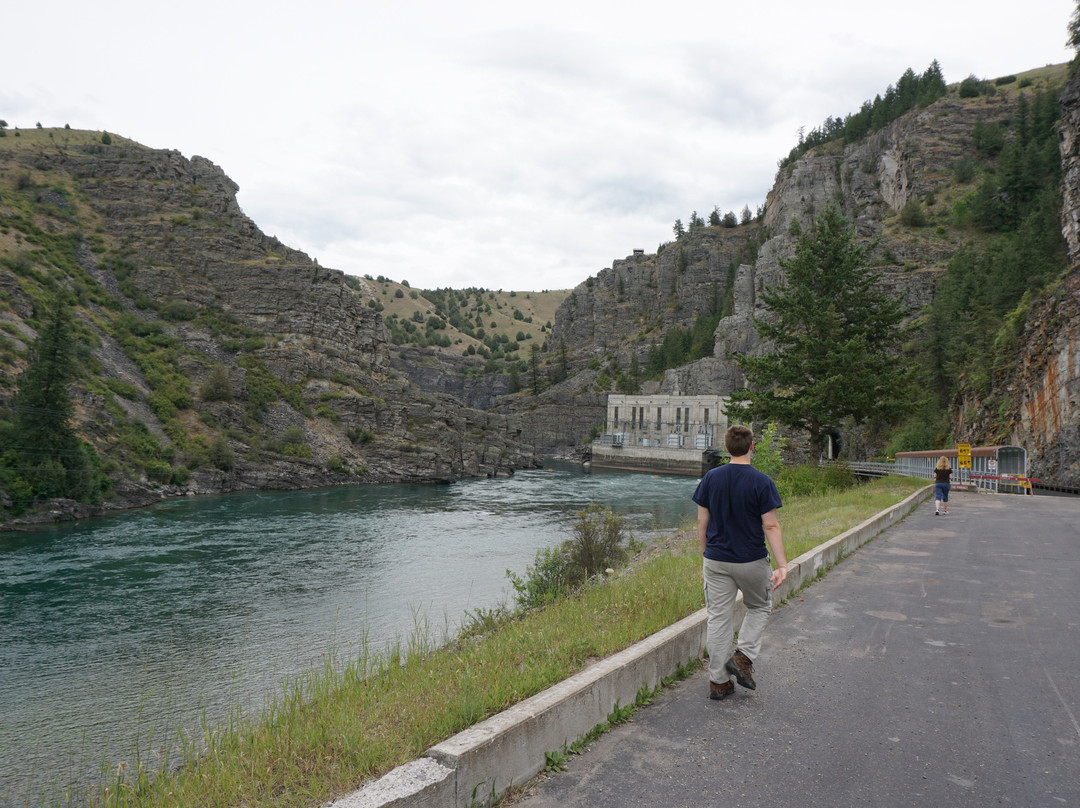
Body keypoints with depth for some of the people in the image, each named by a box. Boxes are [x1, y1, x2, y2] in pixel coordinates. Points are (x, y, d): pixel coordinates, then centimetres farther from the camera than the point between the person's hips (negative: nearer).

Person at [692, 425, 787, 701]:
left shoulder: (710, 478, -2)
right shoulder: (761, 482, -12)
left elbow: (702, 522, 3)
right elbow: (770, 526, -14)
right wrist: (782, 564, -11)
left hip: (715, 561, 3)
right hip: (752, 561, -2)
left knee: (718, 617, 9)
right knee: (759, 607, 23)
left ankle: (718, 681, 14)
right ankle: (743, 656, 6)